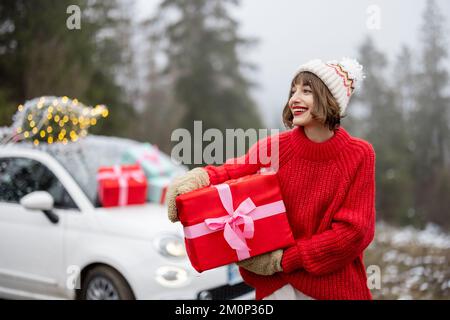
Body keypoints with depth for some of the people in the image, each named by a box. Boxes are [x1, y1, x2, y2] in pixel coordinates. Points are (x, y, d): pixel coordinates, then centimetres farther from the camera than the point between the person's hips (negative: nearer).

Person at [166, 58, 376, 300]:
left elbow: (353, 230, -13)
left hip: (335, 284, -1)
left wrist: (283, 260, -15)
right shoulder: (275, 146, -6)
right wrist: (197, 178, -32)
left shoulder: (359, 155, -11)